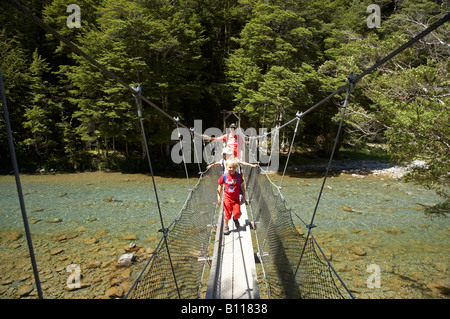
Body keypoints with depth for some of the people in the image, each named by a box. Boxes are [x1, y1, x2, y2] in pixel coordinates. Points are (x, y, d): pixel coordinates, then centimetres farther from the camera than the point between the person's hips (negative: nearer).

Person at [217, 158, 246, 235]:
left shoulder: (238, 176, -6)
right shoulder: (224, 176, -7)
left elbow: (242, 187, 3)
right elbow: (220, 186, 5)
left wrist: (243, 197, 6)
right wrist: (219, 196, 3)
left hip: (236, 198, 0)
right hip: (227, 198, 0)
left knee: (237, 213, -4)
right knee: (227, 214, 4)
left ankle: (235, 219, 32)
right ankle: (226, 227, 22)